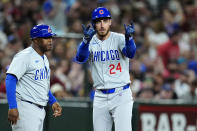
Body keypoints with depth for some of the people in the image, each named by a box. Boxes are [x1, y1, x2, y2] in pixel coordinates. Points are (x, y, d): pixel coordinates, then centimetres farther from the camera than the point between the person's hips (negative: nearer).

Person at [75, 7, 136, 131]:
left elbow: (130, 53, -25)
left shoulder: (119, 39, -5)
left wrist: (129, 38, -46)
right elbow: (80, 58, -16)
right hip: (100, 97, 4)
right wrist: (86, 40, -35)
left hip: (121, 95, -4)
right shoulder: (91, 42, 4)